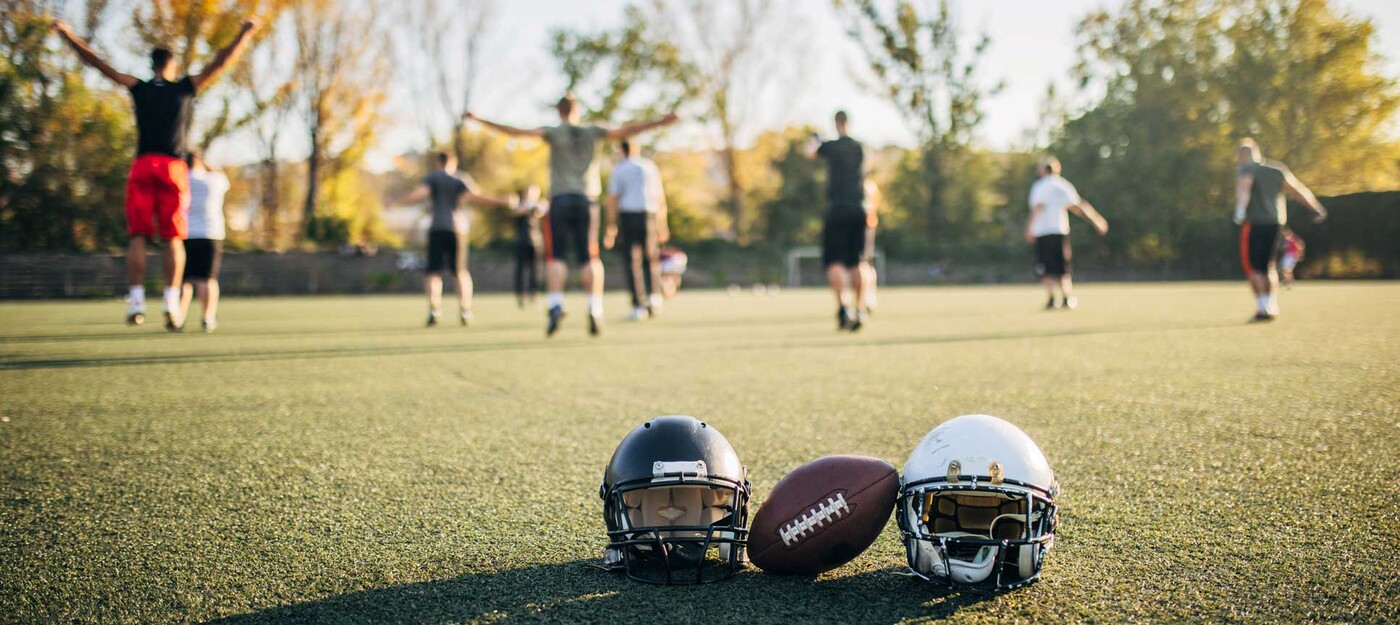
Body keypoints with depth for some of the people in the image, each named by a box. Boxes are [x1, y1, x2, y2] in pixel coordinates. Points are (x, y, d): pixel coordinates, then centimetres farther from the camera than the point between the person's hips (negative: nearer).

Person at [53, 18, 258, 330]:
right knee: (174, 238, 0)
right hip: (174, 168, 0)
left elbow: (99, 63, 9)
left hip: (143, 167, 1)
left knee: (137, 237, 1)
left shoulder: (139, 88, 9)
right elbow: (221, 62, 10)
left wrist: (68, 35, 18)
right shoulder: (186, 87, 8)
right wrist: (245, 33, 17)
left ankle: (136, 298, -10)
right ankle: (172, 300, -12)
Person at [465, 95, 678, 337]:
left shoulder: (555, 133, 2)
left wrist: (480, 120, -6)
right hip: (586, 200, 2)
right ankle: (595, 310, -6)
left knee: (556, 256, -1)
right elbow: (625, 132, 7)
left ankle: (556, 304, -18)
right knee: (589, 257, 3)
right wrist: (658, 123, 12)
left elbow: (518, 132, -7)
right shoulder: (591, 132, 8)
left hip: (560, 199, -2)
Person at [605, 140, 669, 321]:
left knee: (633, 261, 3)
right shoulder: (650, 166, 11)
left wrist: (611, 229, -3)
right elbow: (660, 197, 10)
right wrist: (662, 225, 16)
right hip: (649, 216, 2)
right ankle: (654, 294, -5)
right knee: (652, 259, 16)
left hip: (628, 216, -2)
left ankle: (639, 307, 1)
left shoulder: (618, 170, 2)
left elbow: (612, 200, -4)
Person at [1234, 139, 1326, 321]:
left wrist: (1240, 210, -40)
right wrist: (1316, 209, 34)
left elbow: (1243, 189, -23)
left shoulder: (1246, 170, -1)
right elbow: (1298, 190, 23)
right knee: (1269, 266, 17)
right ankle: (1273, 306, 10)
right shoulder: (1277, 170, 17)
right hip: (1276, 223, 6)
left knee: (1253, 267, 0)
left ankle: (1263, 307, -11)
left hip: (1254, 223, -6)